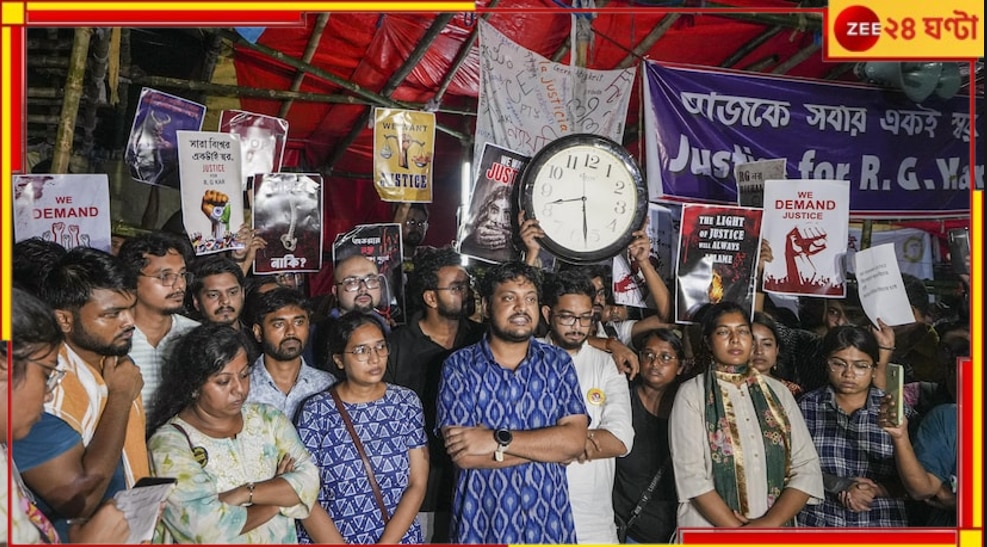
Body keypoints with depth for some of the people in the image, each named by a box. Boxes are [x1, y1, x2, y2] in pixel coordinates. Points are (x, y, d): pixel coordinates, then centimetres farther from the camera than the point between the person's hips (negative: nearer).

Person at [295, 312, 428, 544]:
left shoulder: (406, 403, -4)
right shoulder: (315, 411, -9)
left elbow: (417, 484, -5)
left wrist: (386, 543, -13)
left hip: (399, 538, 0)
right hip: (328, 539, 0)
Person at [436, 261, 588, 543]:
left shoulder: (558, 362, 0)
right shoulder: (459, 366, -7)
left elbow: (575, 440, -11)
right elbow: (463, 455, -16)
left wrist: (498, 439, -19)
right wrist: (549, 445, -12)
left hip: (548, 521, 2)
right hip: (481, 523, -2)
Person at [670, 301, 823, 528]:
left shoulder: (779, 392, 5)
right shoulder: (691, 394, -5)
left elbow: (806, 467, -1)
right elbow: (690, 475, -12)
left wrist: (771, 523, -14)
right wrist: (740, 533, -18)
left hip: (775, 535, 3)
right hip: (709, 531, -3)